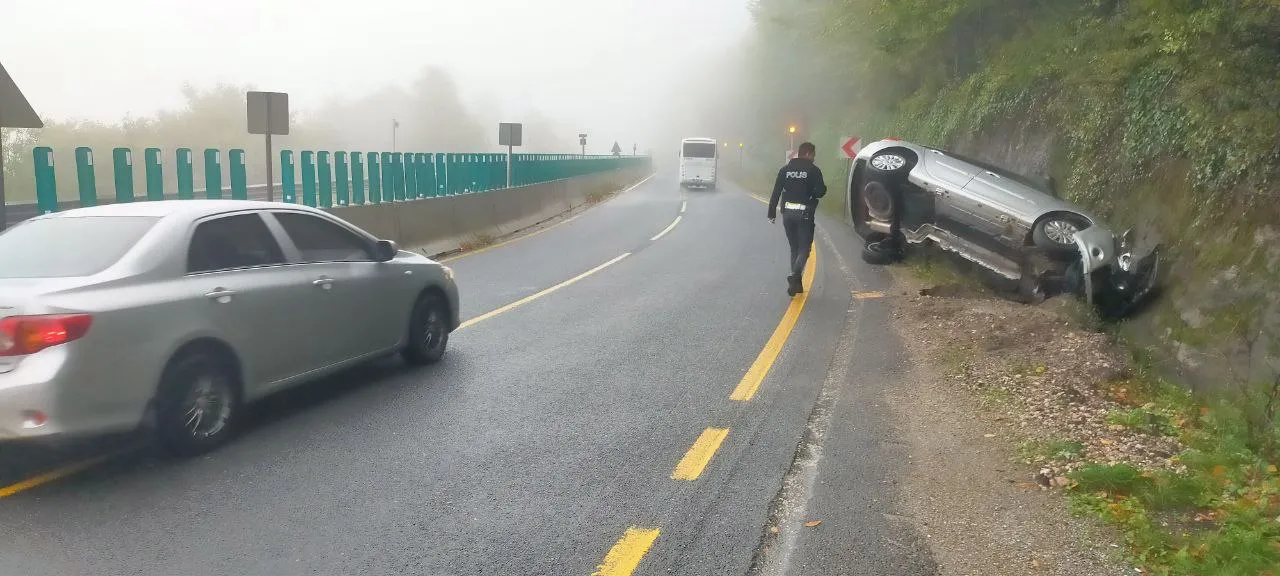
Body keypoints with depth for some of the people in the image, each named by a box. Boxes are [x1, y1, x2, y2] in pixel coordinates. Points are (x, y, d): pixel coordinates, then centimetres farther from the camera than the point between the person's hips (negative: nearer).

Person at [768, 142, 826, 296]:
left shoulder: (785, 169, 6)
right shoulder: (813, 170, -6)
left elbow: (776, 192, 3)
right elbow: (821, 191, -12)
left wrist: (772, 212, 6)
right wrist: (811, 192, 10)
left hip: (788, 213, 4)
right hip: (804, 214, -4)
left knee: (794, 248, 15)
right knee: (804, 249, 1)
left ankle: (796, 283, 15)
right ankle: (795, 276, -24)